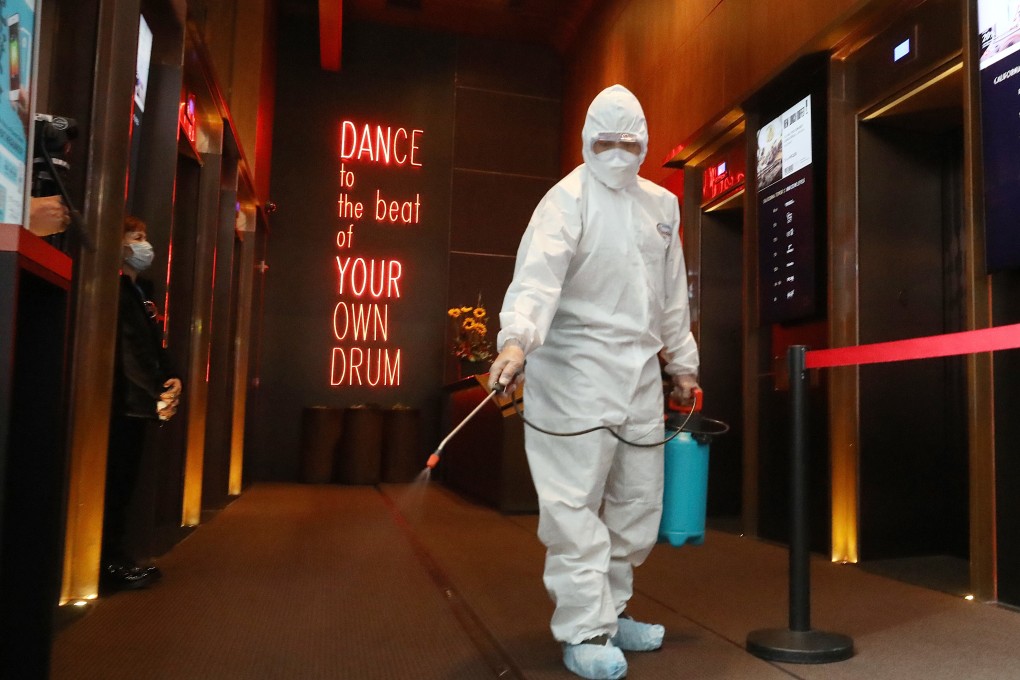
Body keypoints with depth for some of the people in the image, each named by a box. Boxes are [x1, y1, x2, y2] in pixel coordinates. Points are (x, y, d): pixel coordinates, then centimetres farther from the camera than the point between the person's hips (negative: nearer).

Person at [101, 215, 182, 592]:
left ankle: (116, 557, 20)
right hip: (123, 401, -9)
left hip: (139, 402, 9)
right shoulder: (115, 289, -11)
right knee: (114, 484, -3)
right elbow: (127, 349, -17)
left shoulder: (138, 293, 19)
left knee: (125, 483, 12)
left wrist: (171, 378, 0)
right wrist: (156, 395, -16)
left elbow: (154, 345, 17)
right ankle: (111, 563, 5)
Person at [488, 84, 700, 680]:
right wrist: (517, 338, -37)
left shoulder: (662, 205, 16)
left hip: (639, 369, 7)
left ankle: (610, 610, 28)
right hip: (575, 365, -7)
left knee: (637, 500, 11)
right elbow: (538, 273, -21)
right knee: (576, 501, -5)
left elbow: (672, 295, 22)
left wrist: (682, 363, 23)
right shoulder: (568, 198, -5)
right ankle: (586, 632, 7)